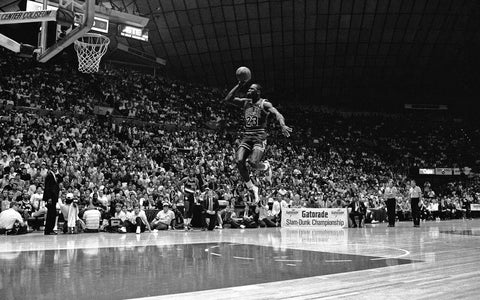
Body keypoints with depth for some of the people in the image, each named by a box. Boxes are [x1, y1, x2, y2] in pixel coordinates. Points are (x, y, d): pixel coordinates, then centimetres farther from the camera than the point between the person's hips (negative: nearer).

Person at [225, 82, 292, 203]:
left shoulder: (265, 104, -2)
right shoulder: (245, 102, 14)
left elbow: (277, 114, -18)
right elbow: (228, 99, 11)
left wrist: (283, 125, -39)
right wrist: (239, 85, 3)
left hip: (259, 137, -5)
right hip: (246, 137, 5)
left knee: (253, 162, -25)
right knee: (239, 161, -16)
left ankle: (266, 166, 14)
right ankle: (252, 188, 0)